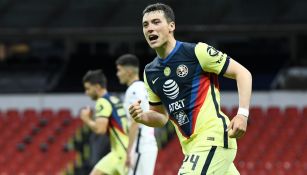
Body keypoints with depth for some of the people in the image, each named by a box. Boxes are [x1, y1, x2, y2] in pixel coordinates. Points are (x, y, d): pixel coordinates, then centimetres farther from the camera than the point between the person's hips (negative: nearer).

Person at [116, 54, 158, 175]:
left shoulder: (134, 90, -12)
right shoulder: (143, 88, 18)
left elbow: (135, 124, -19)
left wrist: (129, 152, -20)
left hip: (141, 147, -10)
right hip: (148, 145, 10)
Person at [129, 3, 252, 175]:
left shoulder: (197, 51, -8)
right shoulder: (150, 73, 13)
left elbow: (243, 73, -5)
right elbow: (162, 117, 22)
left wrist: (243, 113, -17)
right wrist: (142, 117, -1)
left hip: (213, 137, -8)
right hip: (191, 147, 8)